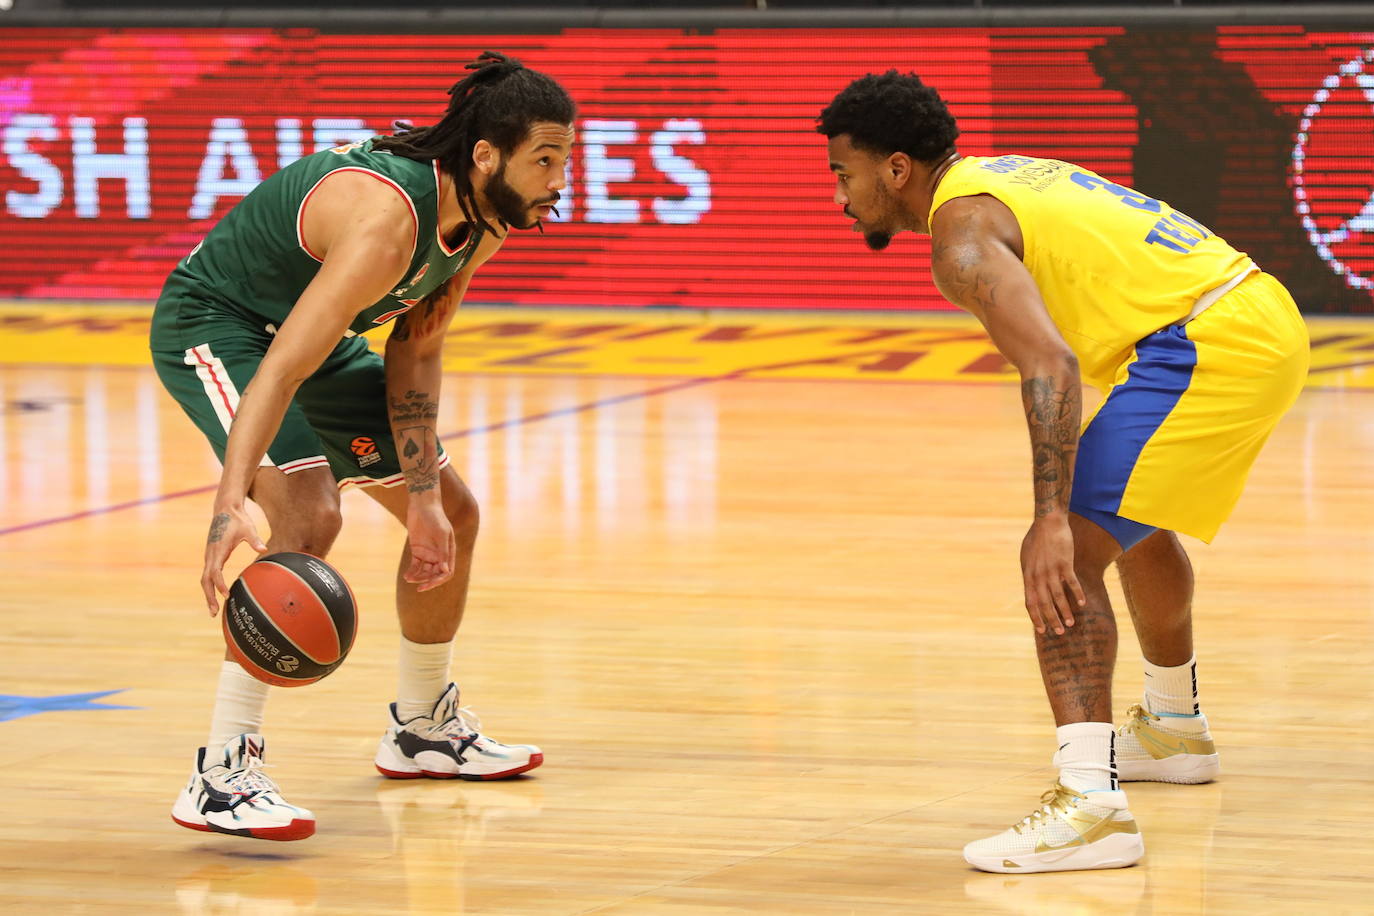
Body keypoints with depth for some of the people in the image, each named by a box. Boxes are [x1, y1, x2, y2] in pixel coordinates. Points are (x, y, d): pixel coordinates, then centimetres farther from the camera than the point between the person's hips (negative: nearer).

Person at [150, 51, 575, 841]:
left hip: (315, 336, 10)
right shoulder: (388, 220, -38)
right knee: (309, 516, -31)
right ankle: (222, 778, -29)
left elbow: (415, 352, -1)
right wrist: (231, 502, -57)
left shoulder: (486, 221, -10)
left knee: (452, 516, 14)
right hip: (215, 326, -10)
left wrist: (423, 494, -7)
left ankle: (425, 728, 35)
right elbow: (281, 368, -45)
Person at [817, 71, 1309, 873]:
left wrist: (1052, 521, -30)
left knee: (1066, 553, -16)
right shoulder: (1011, 178, 21)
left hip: (1208, 343, -10)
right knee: (1133, 519, 33)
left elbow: (1050, 364, -25)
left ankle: (1090, 802, -28)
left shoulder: (963, 230, -10)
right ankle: (1175, 728, 53)